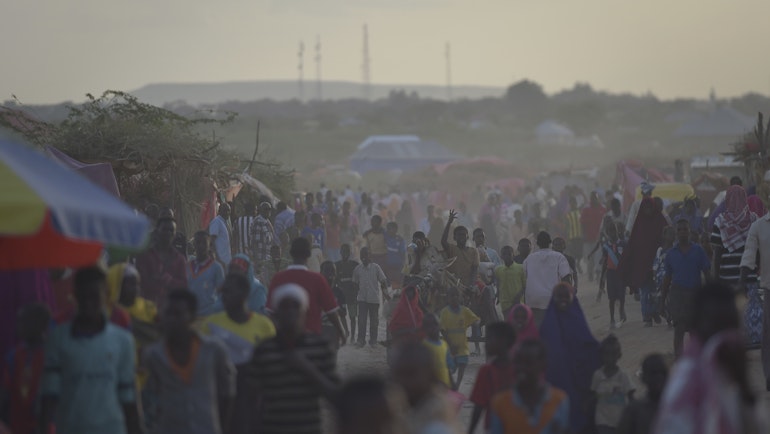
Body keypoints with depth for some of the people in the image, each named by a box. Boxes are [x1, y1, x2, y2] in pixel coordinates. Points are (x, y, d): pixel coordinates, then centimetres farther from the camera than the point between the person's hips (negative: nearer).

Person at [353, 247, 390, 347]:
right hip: (362, 299, 1)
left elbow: (383, 281, 1)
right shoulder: (357, 269, 3)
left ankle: (373, 340, 14)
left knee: (374, 321, 6)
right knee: (361, 320, -5)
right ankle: (361, 340, 1)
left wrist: (385, 293, -11)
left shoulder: (376, 267, -2)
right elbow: (355, 283, 15)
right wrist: (355, 294, 13)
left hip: (374, 299, -1)